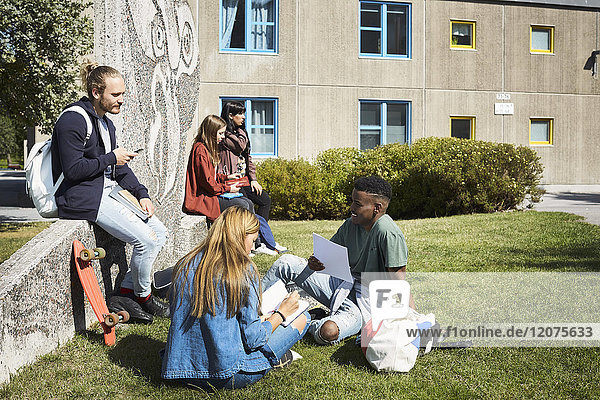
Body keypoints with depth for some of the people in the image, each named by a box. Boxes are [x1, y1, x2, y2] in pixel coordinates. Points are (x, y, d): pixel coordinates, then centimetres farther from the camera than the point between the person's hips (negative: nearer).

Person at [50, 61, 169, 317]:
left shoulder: (105, 122, 16)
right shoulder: (73, 121, -14)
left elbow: (119, 168, 17)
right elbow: (73, 170, -20)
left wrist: (141, 193, 5)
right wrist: (111, 158, -13)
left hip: (109, 189, 10)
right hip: (83, 197, -10)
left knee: (159, 232, 1)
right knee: (146, 239, -19)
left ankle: (127, 290, 10)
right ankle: (142, 296, 5)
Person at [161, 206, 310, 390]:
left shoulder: (186, 265, 3)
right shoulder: (243, 270, -13)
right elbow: (252, 339, -13)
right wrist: (281, 313, 6)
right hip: (227, 378, -7)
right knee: (302, 317, 9)